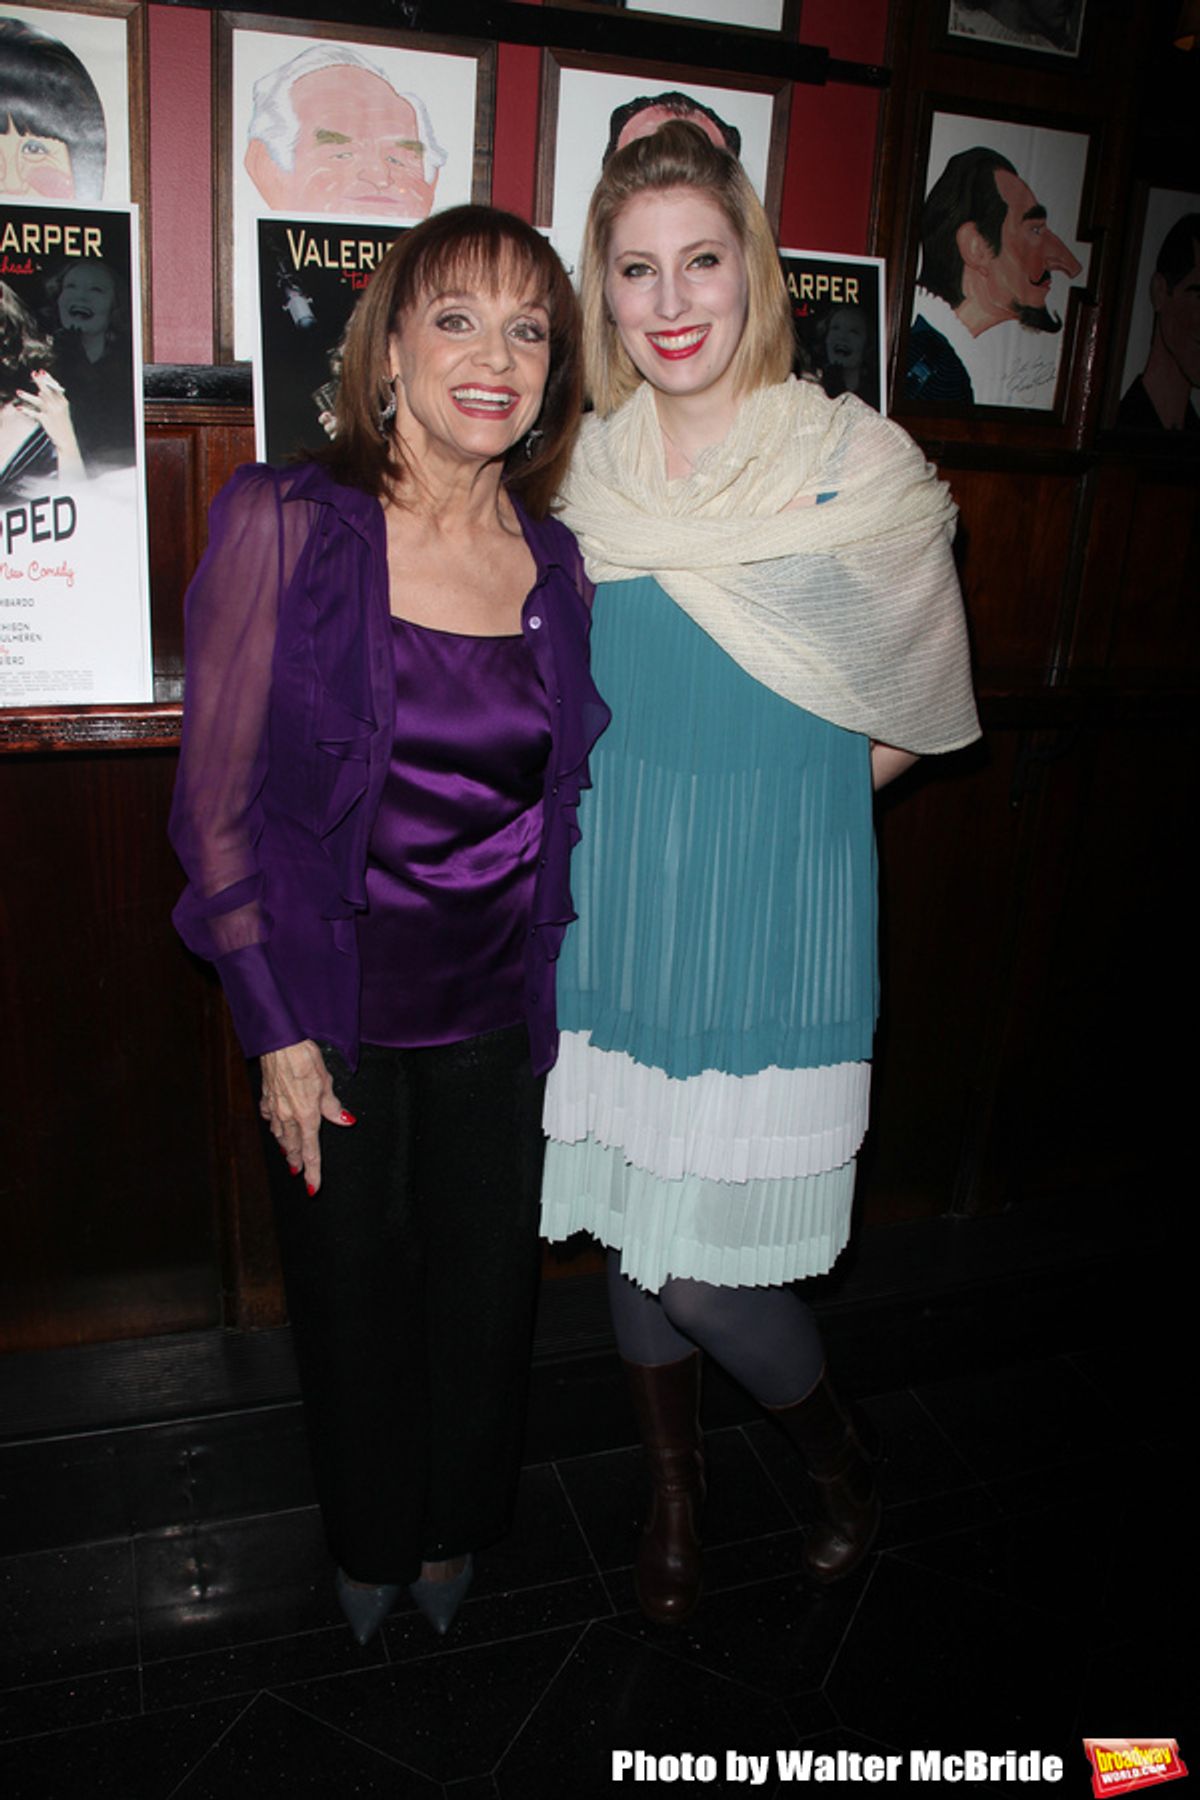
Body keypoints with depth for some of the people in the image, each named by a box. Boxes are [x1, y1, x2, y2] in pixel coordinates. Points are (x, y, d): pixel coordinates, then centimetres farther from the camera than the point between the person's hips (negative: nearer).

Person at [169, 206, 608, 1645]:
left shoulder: (556, 564, -1)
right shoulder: (283, 525, -12)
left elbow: (559, 801, 8)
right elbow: (217, 806, -10)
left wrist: (549, 992, 7)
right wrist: (276, 1032, -10)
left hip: (497, 1014, 3)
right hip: (333, 1015, -3)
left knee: (486, 1292, 19)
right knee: (350, 1294, 18)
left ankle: (455, 1530, 51)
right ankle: (367, 1543, 49)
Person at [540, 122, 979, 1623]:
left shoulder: (855, 461, -7)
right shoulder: (589, 468, 5)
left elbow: (917, 708, 3)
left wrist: (771, 796, 2)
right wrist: (663, 802, 7)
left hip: (769, 926, -4)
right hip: (612, 912, 4)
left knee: (705, 1253, 0)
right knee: (628, 1224, 15)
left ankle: (835, 1450, 34)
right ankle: (675, 1488, 42)